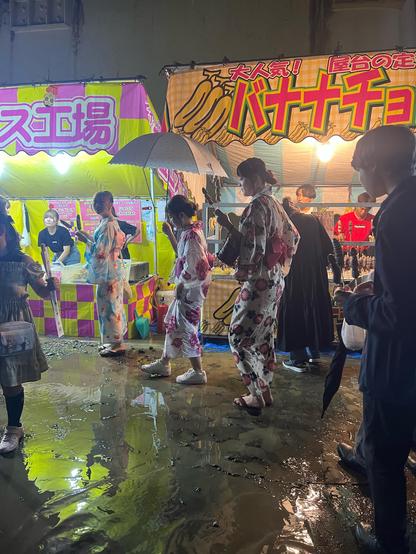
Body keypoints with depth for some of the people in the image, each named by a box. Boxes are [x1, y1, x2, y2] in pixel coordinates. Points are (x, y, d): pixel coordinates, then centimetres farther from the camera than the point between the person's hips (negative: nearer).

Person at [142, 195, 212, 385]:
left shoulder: (192, 234, -20)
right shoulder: (190, 232, 11)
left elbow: (192, 266, -25)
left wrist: (180, 285, -14)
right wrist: (170, 234, 19)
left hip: (190, 289, -10)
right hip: (187, 288, 10)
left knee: (186, 329, -1)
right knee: (172, 323, 18)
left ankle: (198, 372, 11)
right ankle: (164, 364, 32)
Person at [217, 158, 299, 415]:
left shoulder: (257, 206, -15)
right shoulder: (275, 204, 13)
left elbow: (254, 247, -21)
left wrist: (241, 272, -6)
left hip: (259, 281, -10)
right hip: (276, 279, 10)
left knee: (240, 337, 0)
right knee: (264, 336, 16)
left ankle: (258, 395, 6)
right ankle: (265, 391, 26)